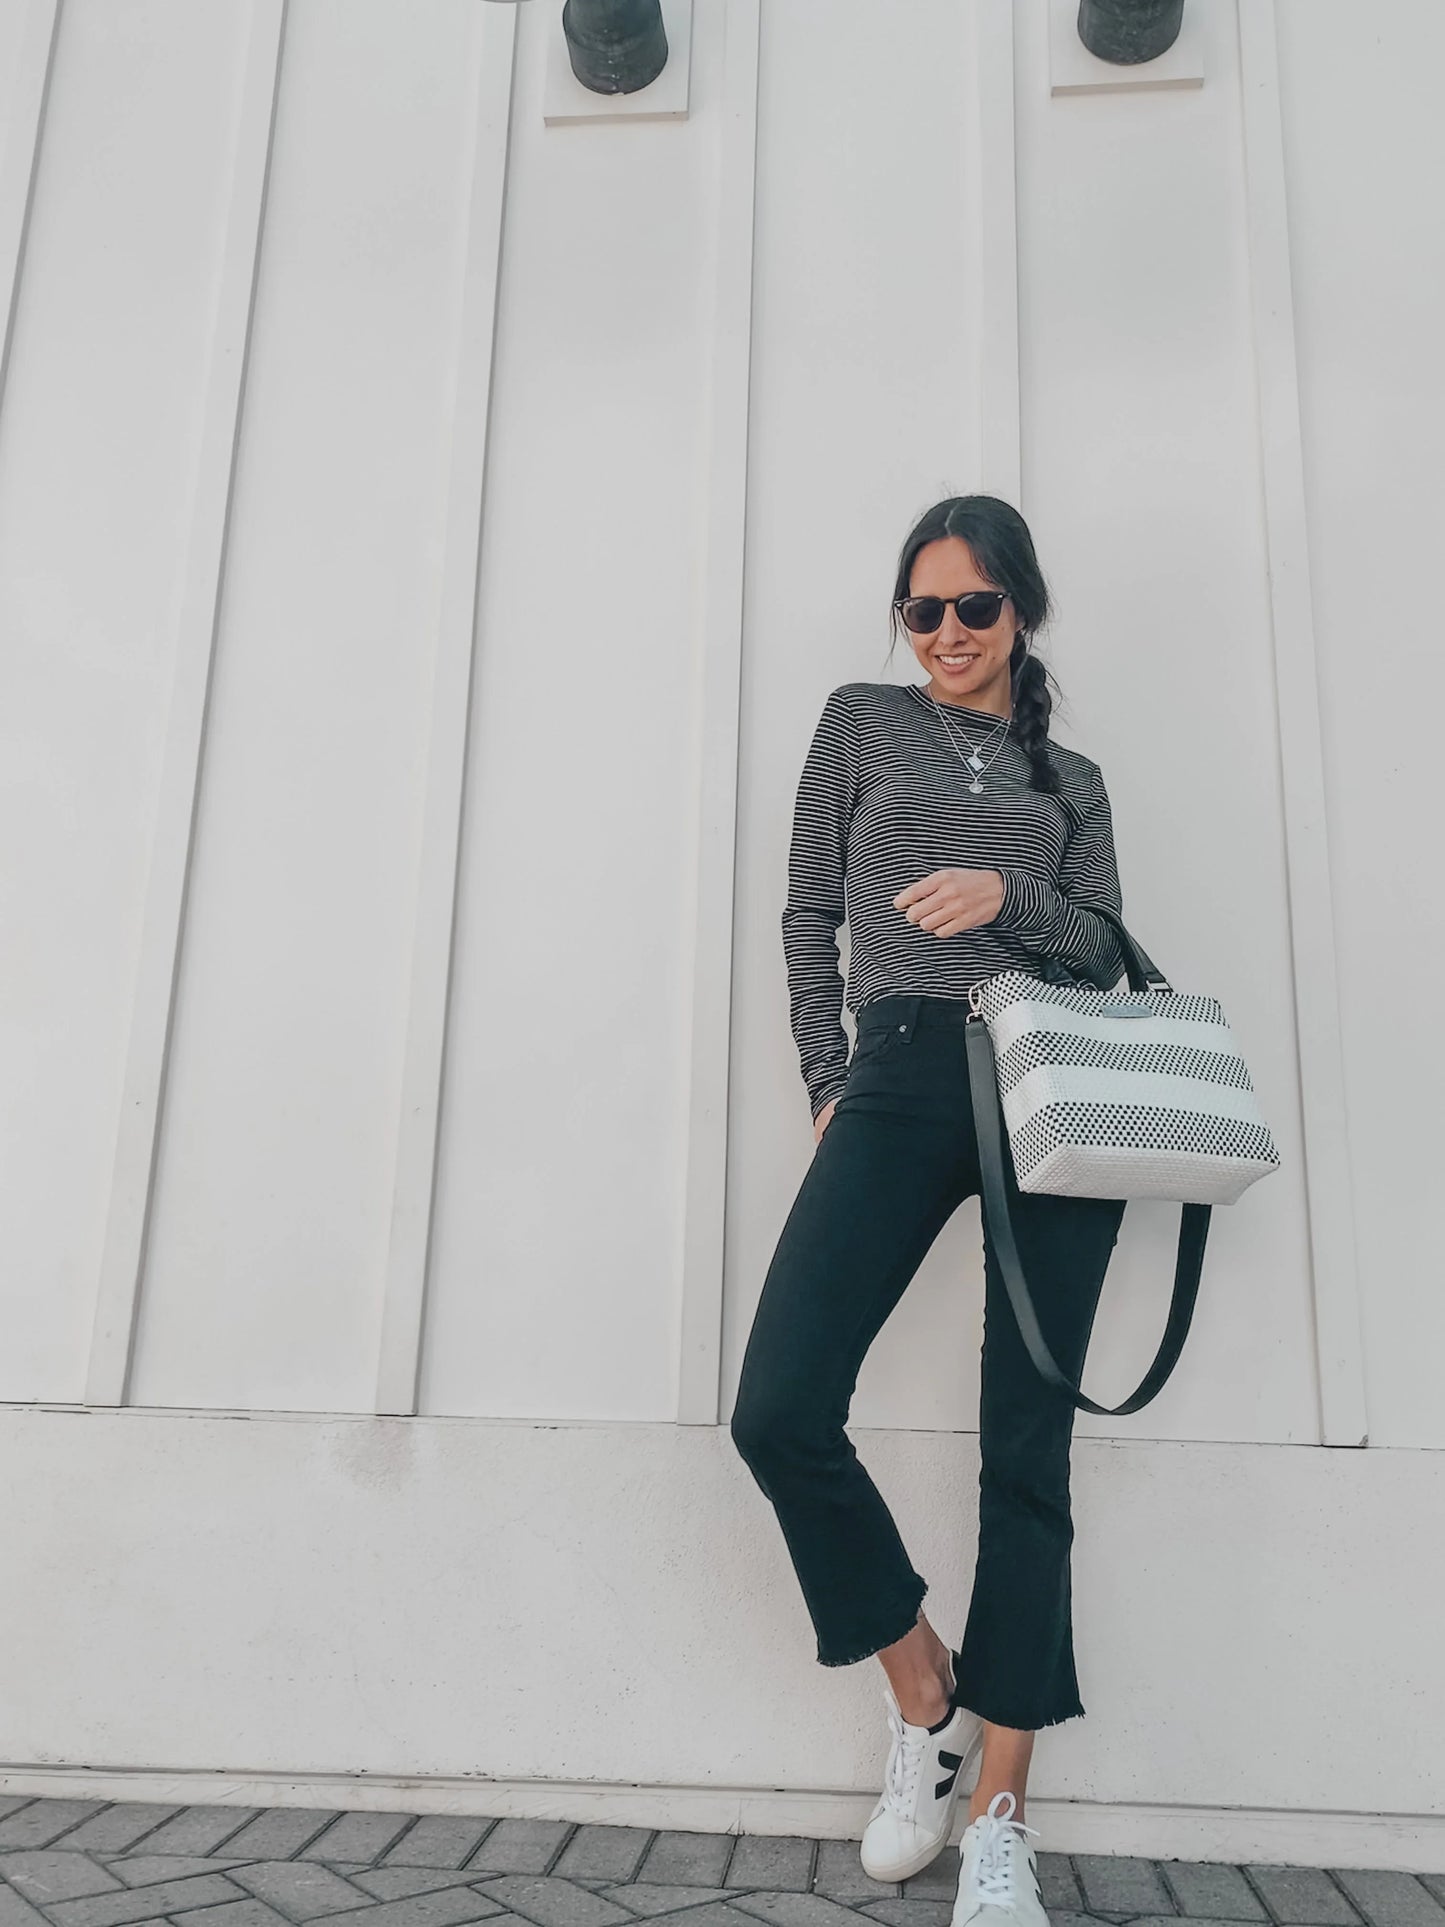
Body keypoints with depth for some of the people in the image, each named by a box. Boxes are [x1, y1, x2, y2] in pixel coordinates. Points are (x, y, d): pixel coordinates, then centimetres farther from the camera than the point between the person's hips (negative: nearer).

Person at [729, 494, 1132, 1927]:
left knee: (1026, 1450, -1)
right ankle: (924, 1694, 10)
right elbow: (807, 917, 12)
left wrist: (1009, 896, -10)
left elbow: (1104, 953, 11)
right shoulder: (862, 723, 18)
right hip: (905, 1078, -1)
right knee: (779, 1412, -16)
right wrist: (828, 1086, 1)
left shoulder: (1071, 778, 21)